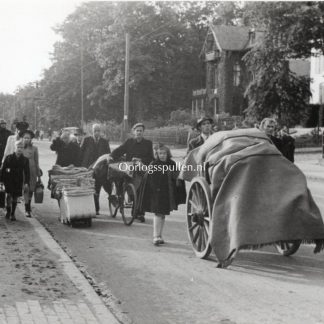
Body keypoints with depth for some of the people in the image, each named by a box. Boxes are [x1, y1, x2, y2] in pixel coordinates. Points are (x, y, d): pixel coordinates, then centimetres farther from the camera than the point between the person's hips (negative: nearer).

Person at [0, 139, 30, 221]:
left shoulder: (25, 160, 1)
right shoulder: (9, 158, -2)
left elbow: (27, 172, 2)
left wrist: (26, 183, -6)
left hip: (18, 181, 1)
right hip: (9, 180, -1)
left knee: (15, 197, 6)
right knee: (9, 195, -11)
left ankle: (12, 214, 16)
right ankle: (8, 211, 2)